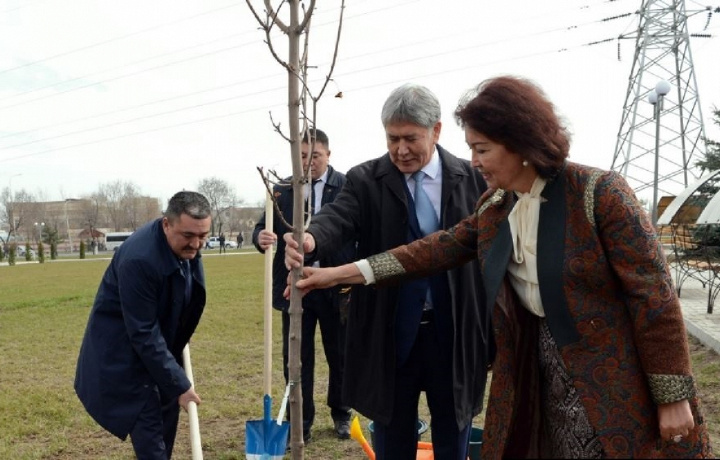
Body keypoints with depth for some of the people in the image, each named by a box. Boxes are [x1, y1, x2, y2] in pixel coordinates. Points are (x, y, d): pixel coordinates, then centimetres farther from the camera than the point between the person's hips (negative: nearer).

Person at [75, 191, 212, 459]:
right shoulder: (138, 259, -34)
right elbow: (143, 334, -31)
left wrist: (181, 341, 14)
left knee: (167, 406, 12)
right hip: (122, 348, -8)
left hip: (160, 339, 8)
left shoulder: (187, 245, -9)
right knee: (147, 415, -10)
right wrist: (179, 384, -27)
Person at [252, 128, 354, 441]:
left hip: (338, 287, -1)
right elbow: (263, 226, 2)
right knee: (296, 359, 6)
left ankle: (341, 414, 32)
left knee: (340, 356, 13)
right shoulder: (282, 190, 5)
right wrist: (260, 237, -22)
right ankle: (300, 424, 17)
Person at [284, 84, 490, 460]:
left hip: (454, 335, 1)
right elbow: (339, 217, -20)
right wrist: (311, 240, -45)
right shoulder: (365, 180, -2)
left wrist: (493, 331, 0)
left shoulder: (471, 179, -1)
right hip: (392, 337, 0)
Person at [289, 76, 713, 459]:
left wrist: (673, 395, -15)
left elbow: (653, 294, -16)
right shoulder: (494, 209, 4)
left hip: (619, 382, -6)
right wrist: (345, 272, -1)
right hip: (543, 374, 6)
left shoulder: (599, 192, -17)